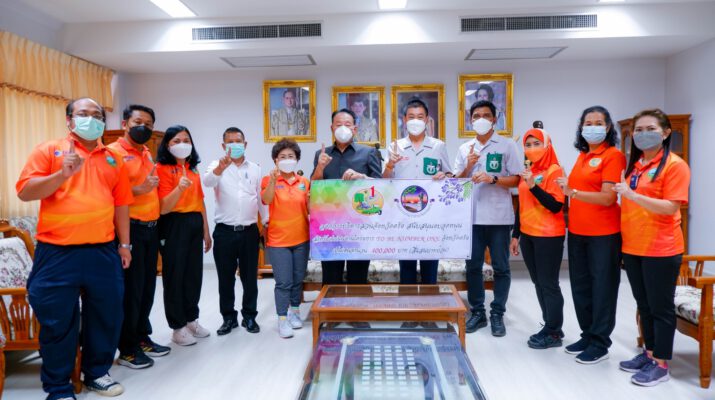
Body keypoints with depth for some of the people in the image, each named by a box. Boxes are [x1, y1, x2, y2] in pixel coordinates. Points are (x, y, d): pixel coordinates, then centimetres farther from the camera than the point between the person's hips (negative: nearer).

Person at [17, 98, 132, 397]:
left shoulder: (113, 159, 12)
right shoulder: (49, 150, 2)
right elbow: (24, 192, -6)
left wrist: (124, 244, 10)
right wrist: (62, 174, -20)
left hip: (104, 252, 4)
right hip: (58, 253, -3)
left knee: (106, 316, 11)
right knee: (58, 321, 5)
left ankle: (97, 373, 31)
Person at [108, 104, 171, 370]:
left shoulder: (147, 154, 16)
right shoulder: (113, 152, -9)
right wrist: (138, 190, -26)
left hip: (151, 228, 8)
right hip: (130, 228, -8)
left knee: (148, 287, 14)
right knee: (131, 289, 0)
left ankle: (142, 338, 28)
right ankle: (127, 349, 12)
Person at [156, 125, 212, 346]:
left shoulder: (193, 169, 14)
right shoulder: (163, 168, -6)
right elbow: (163, 208, -13)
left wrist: (206, 231, 16)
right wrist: (179, 188, -30)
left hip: (195, 224, 6)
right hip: (174, 225, -6)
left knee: (194, 273, 12)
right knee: (175, 275, 3)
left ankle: (192, 319, 27)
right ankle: (178, 327, 14)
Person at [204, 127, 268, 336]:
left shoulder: (255, 169, 8)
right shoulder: (217, 166, 0)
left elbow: (262, 198, 10)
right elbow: (207, 181, -23)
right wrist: (221, 167, -43)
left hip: (249, 231, 2)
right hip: (224, 232, -1)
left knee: (250, 277, 9)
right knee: (225, 278, 8)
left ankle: (249, 316, 23)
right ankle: (229, 317, 22)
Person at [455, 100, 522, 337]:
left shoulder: (507, 146, 1)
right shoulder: (464, 149, 11)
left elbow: (516, 179, -3)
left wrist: (492, 178, -17)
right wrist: (468, 167, -7)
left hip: (499, 217, -3)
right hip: (472, 216, 3)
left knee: (500, 268, 4)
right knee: (473, 266, 8)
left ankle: (497, 314, 16)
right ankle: (477, 312, 20)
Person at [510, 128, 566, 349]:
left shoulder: (554, 171, -9)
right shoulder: (527, 171, 12)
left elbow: (556, 206, -18)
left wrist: (534, 186, -26)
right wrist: (516, 234, 16)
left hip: (549, 236, -7)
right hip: (528, 235, 7)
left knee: (549, 283, -1)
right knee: (538, 282, 12)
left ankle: (554, 332, 11)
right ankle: (550, 326, 24)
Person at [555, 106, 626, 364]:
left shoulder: (613, 156, -9)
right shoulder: (582, 156, 13)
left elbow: (608, 198, -18)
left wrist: (572, 192, -24)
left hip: (603, 233, -7)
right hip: (577, 231, 8)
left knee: (602, 288, 3)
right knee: (580, 286, 14)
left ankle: (600, 343, 14)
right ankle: (588, 335, 29)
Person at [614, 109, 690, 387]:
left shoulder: (675, 165, -10)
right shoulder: (633, 165, 11)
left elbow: (671, 207, -19)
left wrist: (632, 194, -27)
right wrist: (622, 236, 10)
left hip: (661, 249, -7)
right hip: (632, 247, 7)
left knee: (660, 306, 3)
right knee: (643, 304, 16)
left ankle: (661, 364, 15)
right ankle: (649, 353, 29)